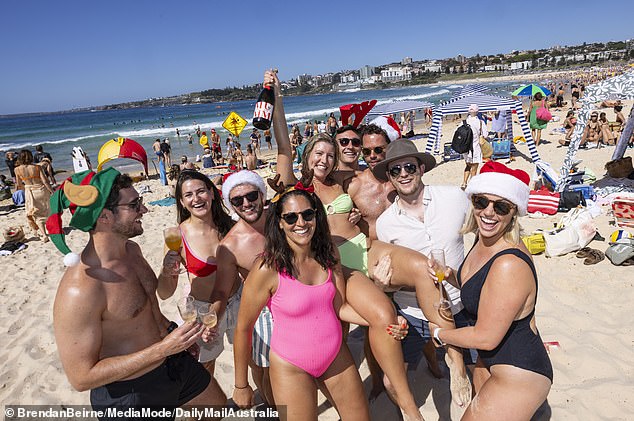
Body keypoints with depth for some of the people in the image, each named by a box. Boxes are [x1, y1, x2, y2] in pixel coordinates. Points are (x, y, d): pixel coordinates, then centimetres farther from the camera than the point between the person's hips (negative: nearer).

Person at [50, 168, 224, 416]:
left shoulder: (132, 249, -4)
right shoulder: (78, 290, -31)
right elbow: (81, 377, -25)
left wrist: (177, 333, 9)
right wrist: (164, 348, -30)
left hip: (175, 364, 7)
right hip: (129, 394, -7)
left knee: (219, 406, 25)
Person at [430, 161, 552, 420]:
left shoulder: (509, 265, -31)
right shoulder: (484, 239, -4)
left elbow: (485, 337, -23)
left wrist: (440, 334, -8)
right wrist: (446, 274, -6)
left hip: (519, 376, -8)